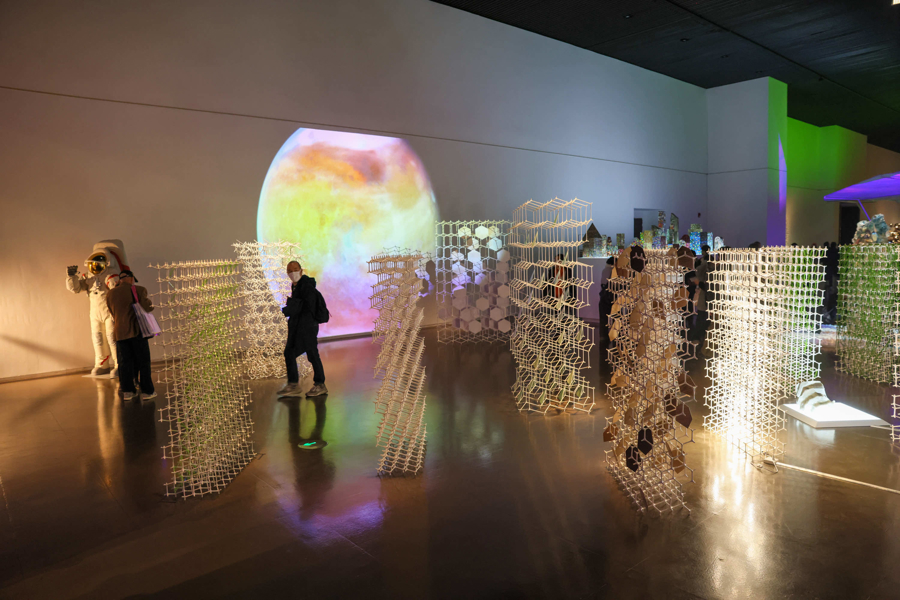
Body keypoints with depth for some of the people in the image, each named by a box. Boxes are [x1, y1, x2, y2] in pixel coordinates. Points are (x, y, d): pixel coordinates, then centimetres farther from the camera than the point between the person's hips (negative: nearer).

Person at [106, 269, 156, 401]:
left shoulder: (110, 294, 9)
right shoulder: (139, 290, -6)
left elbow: (112, 313, 17)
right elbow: (148, 307, -16)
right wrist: (150, 302, 4)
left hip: (120, 332, 4)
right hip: (137, 330, -4)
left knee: (125, 361, 10)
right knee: (143, 361, 3)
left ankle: (127, 391, 11)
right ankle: (147, 391, 4)